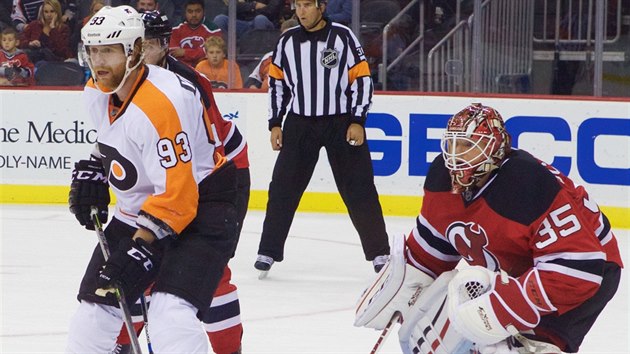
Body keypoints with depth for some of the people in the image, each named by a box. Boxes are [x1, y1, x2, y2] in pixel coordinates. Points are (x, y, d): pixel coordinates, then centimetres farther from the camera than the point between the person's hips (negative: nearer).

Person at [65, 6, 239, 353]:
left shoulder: (161, 103, -30)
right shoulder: (96, 92, -2)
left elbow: (176, 194, -31)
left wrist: (138, 249, -33)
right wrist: (92, 173, 10)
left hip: (200, 204, -9)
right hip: (137, 209, 9)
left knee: (171, 317, -27)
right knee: (95, 308, 8)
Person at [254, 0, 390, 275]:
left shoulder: (342, 36, -7)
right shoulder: (287, 41, 4)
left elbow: (362, 79, -6)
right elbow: (277, 82, 12)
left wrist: (358, 122, -11)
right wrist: (275, 124, 6)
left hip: (342, 124, -3)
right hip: (300, 125, 3)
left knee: (359, 190, 0)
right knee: (283, 188, -1)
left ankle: (379, 253, 8)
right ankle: (268, 251, 6)